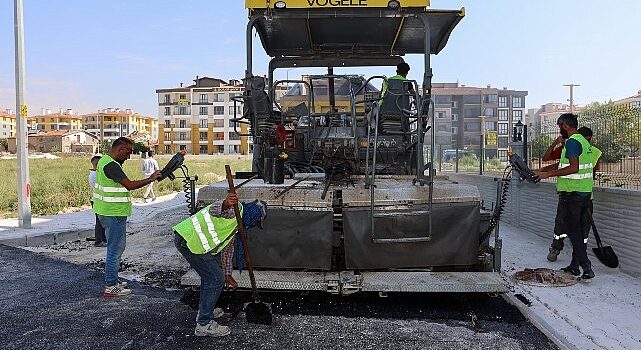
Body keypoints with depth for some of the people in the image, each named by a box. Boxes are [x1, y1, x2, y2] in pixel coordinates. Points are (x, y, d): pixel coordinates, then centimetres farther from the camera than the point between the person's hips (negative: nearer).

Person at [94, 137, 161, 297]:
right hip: (114, 214, -11)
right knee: (115, 249, -3)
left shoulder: (104, 160, 13)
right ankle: (110, 287, 4)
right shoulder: (111, 165, -20)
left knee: (115, 247, 19)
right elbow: (129, 185, -25)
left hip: (107, 212, 11)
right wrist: (150, 179, -18)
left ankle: (111, 281, 29)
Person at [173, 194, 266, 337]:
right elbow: (214, 209, -29)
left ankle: (204, 311, 41)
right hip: (189, 241, -11)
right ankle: (204, 324, 4)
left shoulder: (236, 223, 24)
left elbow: (228, 247, 32)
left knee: (209, 275, 25)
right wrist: (225, 205, -53)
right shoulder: (236, 208, -8)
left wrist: (228, 275, 35)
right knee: (216, 279, -4)